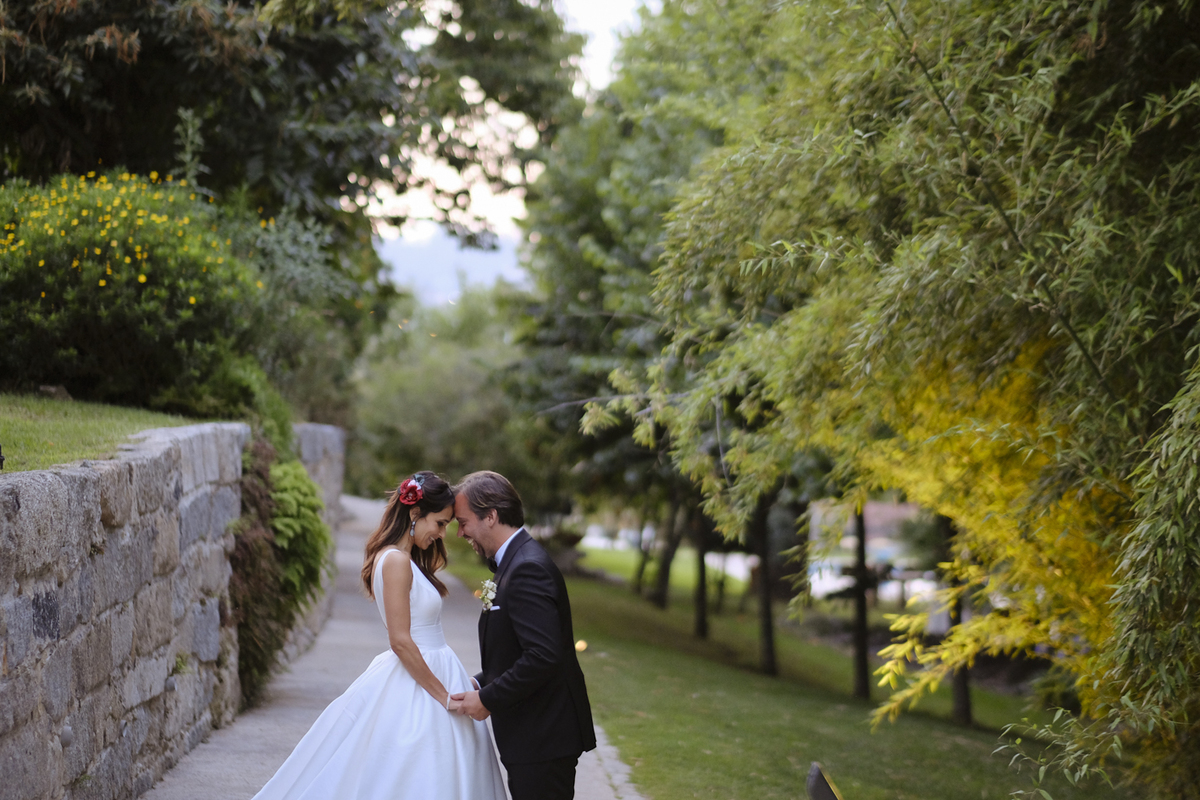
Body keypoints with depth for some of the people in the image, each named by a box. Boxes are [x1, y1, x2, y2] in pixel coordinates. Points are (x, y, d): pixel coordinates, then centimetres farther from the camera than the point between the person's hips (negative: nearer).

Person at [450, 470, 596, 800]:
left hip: (543, 740, -10)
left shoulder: (528, 569, -20)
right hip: (532, 737, 10)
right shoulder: (517, 560, 14)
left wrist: (488, 700, -18)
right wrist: (480, 684, 7)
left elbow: (543, 656, -28)